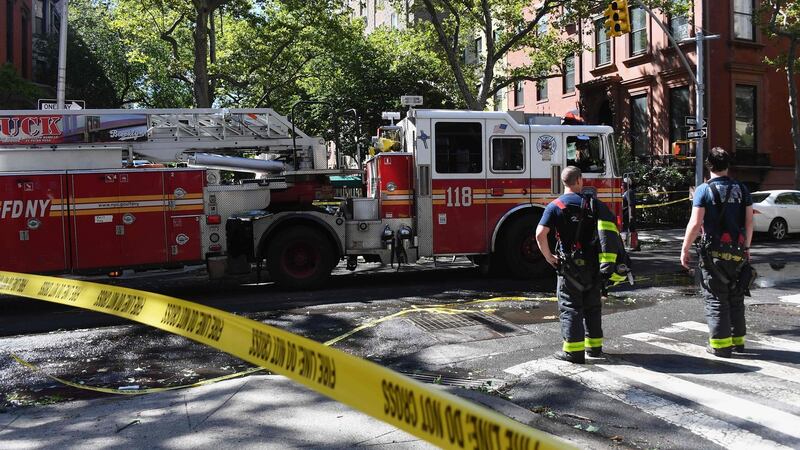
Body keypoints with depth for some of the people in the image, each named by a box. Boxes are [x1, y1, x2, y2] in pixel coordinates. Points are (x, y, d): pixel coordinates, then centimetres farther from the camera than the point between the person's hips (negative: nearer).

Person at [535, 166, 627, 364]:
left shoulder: (555, 206, -7)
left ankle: (573, 350, 0)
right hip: (594, 265, 4)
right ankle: (594, 346, 26)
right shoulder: (594, 203, 3)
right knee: (592, 306, 16)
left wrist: (549, 257, -5)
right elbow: (612, 227, 0)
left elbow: (540, 234, -18)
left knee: (570, 307, 2)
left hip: (571, 266, -4)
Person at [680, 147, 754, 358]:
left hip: (714, 251, -4)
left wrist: (685, 250, -6)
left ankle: (721, 344, 2)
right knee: (736, 297, 16)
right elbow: (749, 222, 7)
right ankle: (738, 340, 24)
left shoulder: (704, 190, -8)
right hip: (737, 252, 5)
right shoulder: (741, 189, 6)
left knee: (716, 299, 2)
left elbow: (695, 224, -13)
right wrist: (746, 247, 18)